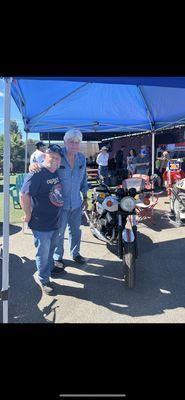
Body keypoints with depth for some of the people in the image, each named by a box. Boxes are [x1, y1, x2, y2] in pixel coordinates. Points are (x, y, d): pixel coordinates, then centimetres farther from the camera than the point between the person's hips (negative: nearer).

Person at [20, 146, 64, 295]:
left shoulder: (56, 173, 5)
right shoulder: (36, 174, -22)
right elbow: (24, 195, -25)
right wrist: (28, 214, -19)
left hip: (55, 221, 8)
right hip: (41, 224, -8)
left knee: (52, 247, 27)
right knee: (43, 253, 7)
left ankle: (50, 266, 50)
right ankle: (44, 280, 24)